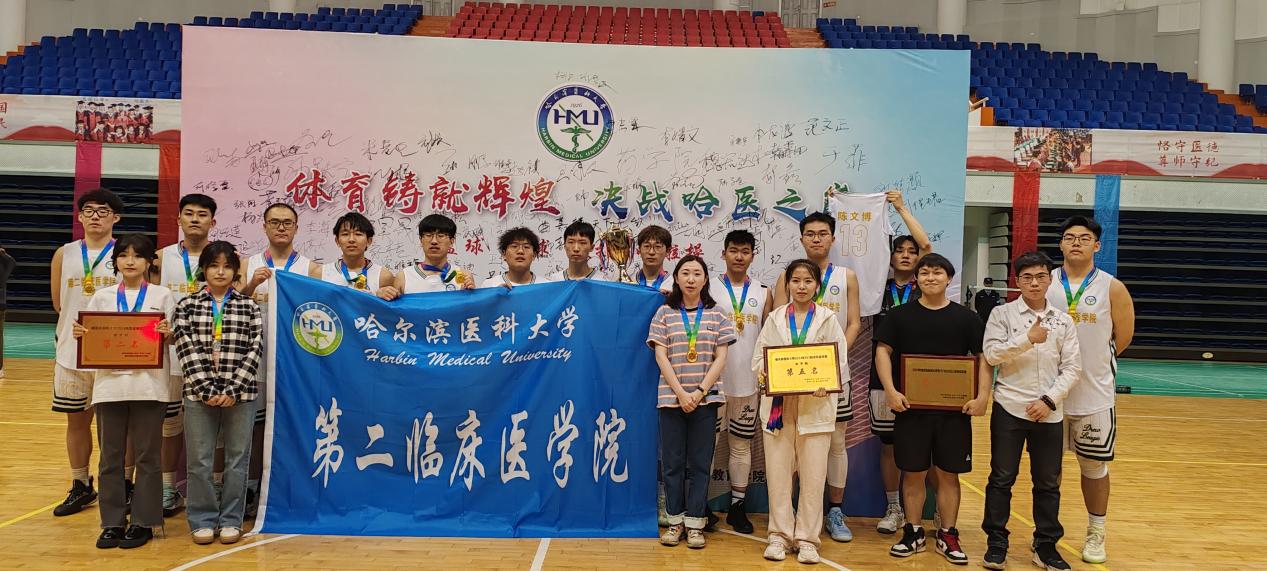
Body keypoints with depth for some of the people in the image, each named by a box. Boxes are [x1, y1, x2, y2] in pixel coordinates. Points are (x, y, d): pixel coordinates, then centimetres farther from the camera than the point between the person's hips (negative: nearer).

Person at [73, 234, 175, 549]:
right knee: (111, 456, 7)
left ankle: (143, 522, 13)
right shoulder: (102, 297, 9)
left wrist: (168, 332, -23)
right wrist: (79, 334, -13)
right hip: (110, 383, 2)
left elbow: (174, 336, -1)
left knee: (147, 455, 3)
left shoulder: (162, 295, 3)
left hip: (148, 384, -2)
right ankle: (113, 522, 17)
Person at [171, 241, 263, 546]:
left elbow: (254, 351, -2)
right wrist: (207, 389, -13)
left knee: (237, 459, 6)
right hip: (199, 393, 0)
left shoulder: (249, 307, 5)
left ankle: (231, 519, 19)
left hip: (240, 394, 0)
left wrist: (233, 390, -11)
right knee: (199, 461, 6)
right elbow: (187, 351, -4)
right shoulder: (187, 306, 4)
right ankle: (203, 520, 19)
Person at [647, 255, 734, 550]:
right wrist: (680, 393, -11)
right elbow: (661, 356, -1)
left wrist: (700, 392, -10)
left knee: (699, 462, 4)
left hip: (706, 397, 0)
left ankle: (695, 523, 11)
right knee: (672, 462, 4)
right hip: (671, 397, 0)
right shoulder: (665, 313, 4)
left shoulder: (716, 314, 6)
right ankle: (675, 521, 14)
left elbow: (720, 358, 1)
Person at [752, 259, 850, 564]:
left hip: (815, 404, -1)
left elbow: (840, 362, 0)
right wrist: (770, 375, -13)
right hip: (778, 403, 1)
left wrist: (825, 385, -18)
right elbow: (758, 358, 8)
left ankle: (807, 539, 10)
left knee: (813, 475, 0)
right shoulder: (775, 319, 10)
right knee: (778, 472, 2)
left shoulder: (828, 319, 5)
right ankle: (779, 534, 13)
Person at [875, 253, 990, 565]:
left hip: (955, 409, 0)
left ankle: (948, 535, 19)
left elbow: (983, 357, 4)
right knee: (913, 472, 7)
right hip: (911, 408, 0)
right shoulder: (900, 315, 3)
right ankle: (913, 533, 19)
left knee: (948, 474, 7)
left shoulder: (966, 317, 4)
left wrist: (983, 396, -9)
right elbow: (883, 351, 1)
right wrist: (891, 390, -11)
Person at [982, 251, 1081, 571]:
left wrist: (1049, 400, -8)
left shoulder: (1063, 320, 6)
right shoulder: (1003, 314, -1)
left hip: (1049, 413, 2)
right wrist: (1028, 338, -17)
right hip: (1009, 409, -2)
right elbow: (991, 354, -10)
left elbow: (1072, 367, 2)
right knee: (1002, 478, 5)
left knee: (1048, 483, 10)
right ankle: (996, 543, 15)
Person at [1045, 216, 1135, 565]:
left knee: (1095, 467, 12)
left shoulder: (1112, 288, -5)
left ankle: (1096, 534, 29)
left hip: (1095, 395, -1)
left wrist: (1091, 363, 9)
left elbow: (1122, 338, 3)